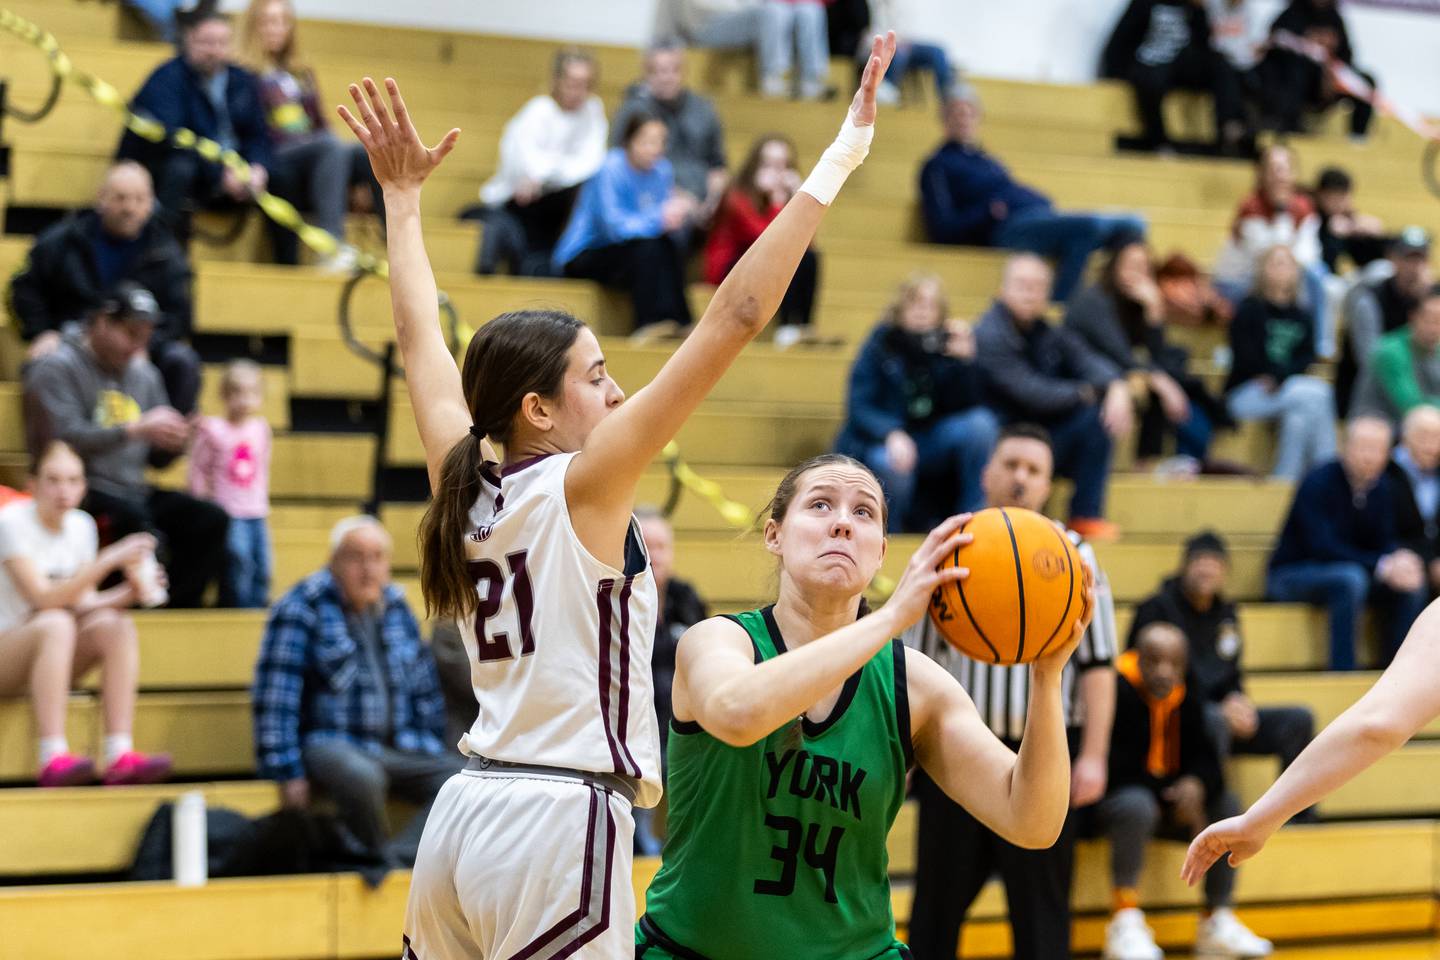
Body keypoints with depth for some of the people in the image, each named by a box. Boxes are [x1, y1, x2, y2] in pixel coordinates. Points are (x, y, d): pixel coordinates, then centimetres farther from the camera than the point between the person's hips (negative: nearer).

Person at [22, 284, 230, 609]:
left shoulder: (144, 374, 17)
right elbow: (63, 437, -18)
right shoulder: (57, 368, -3)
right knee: (135, 520, -36)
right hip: (83, 493, -7)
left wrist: (173, 443, -6)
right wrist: (136, 430, -23)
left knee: (212, 521, -14)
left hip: (134, 492, 7)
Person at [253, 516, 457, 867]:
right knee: (362, 776, -40)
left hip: (399, 748, 6)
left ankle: (398, 857, -28)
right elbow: (276, 698, -9)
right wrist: (288, 773, -14)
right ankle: (380, 863, -16)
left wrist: (431, 753, 13)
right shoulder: (302, 607, -4)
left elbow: (425, 689, 21)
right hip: (330, 743, -6)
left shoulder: (396, 607, 14)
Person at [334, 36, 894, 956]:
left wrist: (403, 196, 34)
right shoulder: (582, 487, -8)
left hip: (465, 814, 8)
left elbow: (420, 334, 24)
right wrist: (837, 163, -12)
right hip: (560, 821, -8)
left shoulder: (466, 485, 9)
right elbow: (734, 318, -12)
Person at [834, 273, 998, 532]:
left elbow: (966, 405, -5)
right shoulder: (881, 344, -2)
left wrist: (965, 362, -20)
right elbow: (859, 408, -11)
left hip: (933, 447, 3)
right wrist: (892, 435, -30)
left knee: (981, 423, -23)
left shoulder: (947, 344, 3)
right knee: (891, 465, -37)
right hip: (879, 443, -3)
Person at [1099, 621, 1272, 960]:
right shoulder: (1117, 690, -18)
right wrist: (1174, 793, -19)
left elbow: (1203, 757, 5)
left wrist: (1196, 784, -20)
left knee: (1226, 804, -10)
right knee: (1138, 804, -38)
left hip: (1164, 797, 7)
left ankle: (1219, 922, -5)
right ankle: (1125, 922, -32)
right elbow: (1117, 767, -20)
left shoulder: (1185, 698, 5)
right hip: (1109, 801, -7)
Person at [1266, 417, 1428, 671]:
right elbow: (1321, 546, -26)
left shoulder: (1383, 488, 2)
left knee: (1410, 587, -12)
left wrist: (1400, 560, -23)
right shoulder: (1319, 483, -19)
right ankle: (1343, 672, -32)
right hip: (1291, 574, -7)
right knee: (1350, 578, -35)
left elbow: (1384, 542, 3)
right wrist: (1381, 566, -33)